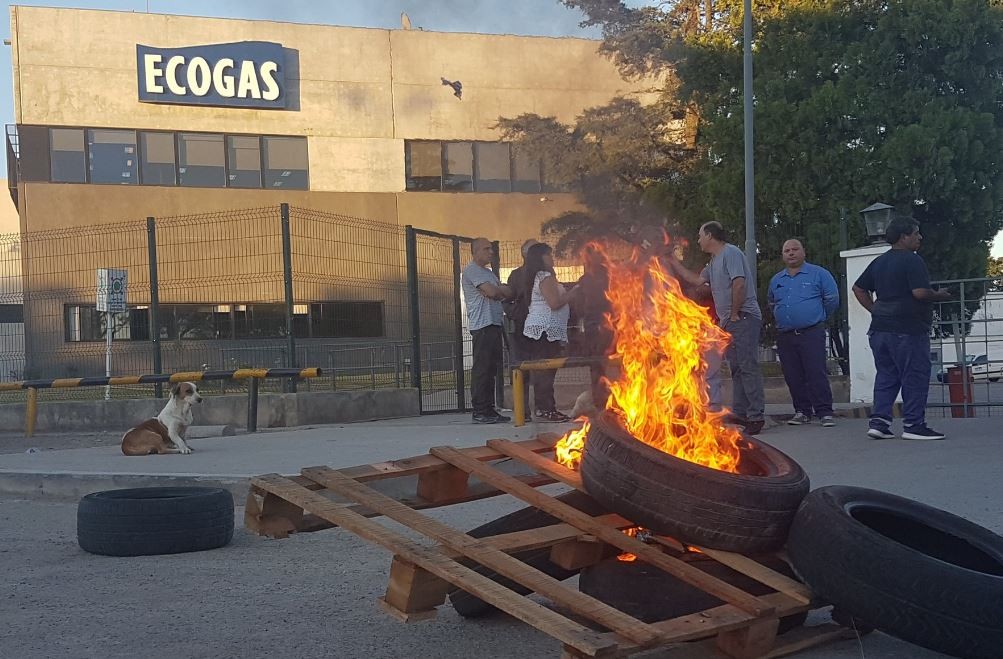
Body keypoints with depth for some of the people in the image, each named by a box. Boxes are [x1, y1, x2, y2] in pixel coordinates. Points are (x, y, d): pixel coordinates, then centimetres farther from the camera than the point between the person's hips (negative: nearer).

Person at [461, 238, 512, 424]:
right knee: (482, 369, -9)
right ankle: (480, 412, -8)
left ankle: (489, 410, 15)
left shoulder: (488, 272, 25)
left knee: (491, 369, 11)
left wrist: (500, 290, -3)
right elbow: (492, 292, -17)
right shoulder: (472, 270, -7)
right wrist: (504, 290, 2)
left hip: (494, 324, 10)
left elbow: (503, 294, 19)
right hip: (482, 325, -10)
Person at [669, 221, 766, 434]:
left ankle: (756, 416, -13)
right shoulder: (714, 261, 21)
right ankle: (739, 413, 16)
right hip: (728, 321, 10)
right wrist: (672, 261, 23)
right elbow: (696, 280, 23)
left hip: (743, 318, -10)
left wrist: (734, 314, -17)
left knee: (748, 367, -12)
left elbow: (739, 283, -20)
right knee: (736, 368, 12)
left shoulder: (731, 253, -10)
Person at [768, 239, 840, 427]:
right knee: (793, 377, 5)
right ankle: (802, 411, 14)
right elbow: (771, 303, 31)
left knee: (817, 374, -10)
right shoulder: (776, 280, 16)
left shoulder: (818, 274, 2)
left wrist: (819, 317, 10)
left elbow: (832, 299, 3)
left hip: (811, 333, -5)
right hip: (785, 336, 5)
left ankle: (824, 412, -8)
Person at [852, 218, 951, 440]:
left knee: (885, 376, 12)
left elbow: (858, 288, 19)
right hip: (908, 329, -8)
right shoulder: (912, 260, -12)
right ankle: (913, 425, 1)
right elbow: (920, 292, -21)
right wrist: (939, 296, -3)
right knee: (915, 377, -1)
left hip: (880, 328, 8)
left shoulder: (879, 262, 15)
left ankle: (878, 422, 6)